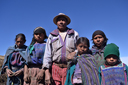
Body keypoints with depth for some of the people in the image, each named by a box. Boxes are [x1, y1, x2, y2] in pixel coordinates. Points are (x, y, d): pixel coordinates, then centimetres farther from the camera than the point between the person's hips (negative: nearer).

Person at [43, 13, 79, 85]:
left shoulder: (74, 34, 13)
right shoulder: (52, 36, 15)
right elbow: (47, 55, 10)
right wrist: (47, 72, 0)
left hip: (70, 68, -1)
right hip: (56, 68, 1)